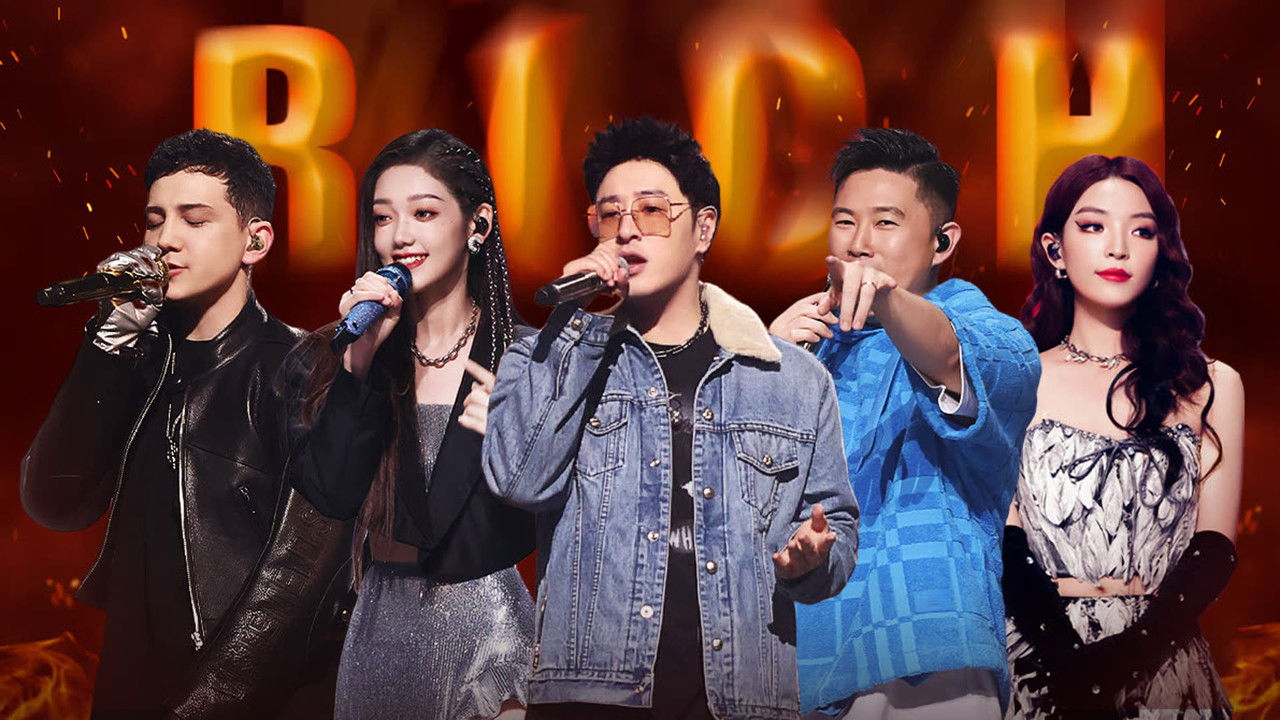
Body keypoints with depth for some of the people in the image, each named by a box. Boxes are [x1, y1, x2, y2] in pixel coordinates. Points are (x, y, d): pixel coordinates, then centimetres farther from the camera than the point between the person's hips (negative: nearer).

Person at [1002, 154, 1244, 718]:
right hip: (1039, 665, 0)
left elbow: (1214, 546, -1)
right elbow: (1004, 539, -2)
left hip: (1162, 665, 0)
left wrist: (1124, 655, -16)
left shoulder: (1209, 386, 4)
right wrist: (1068, 655, -17)